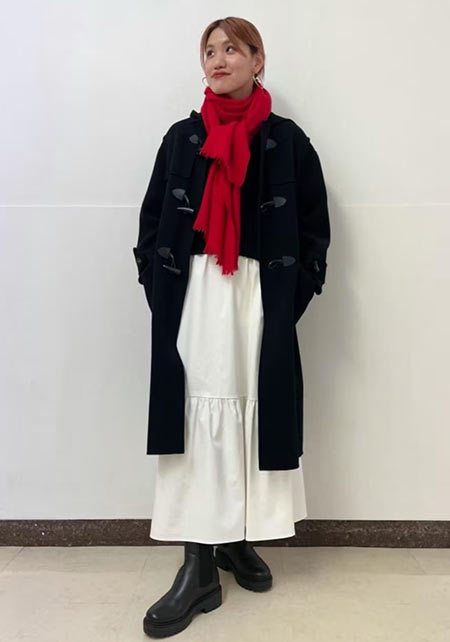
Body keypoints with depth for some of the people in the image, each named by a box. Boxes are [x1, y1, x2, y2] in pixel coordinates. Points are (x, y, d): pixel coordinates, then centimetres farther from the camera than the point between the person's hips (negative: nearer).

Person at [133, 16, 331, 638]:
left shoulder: (287, 140, 7)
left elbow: (314, 226, 7)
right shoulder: (181, 138, 11)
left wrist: (291, 299, -2)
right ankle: (200, 569, 6)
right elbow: (152, 222, 11)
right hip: (191, 296, 1)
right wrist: (160, 294, 0)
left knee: (254, 412, 3)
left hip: (260, 297, 0)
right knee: (197, 415, -3)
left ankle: (238, 539, 24)